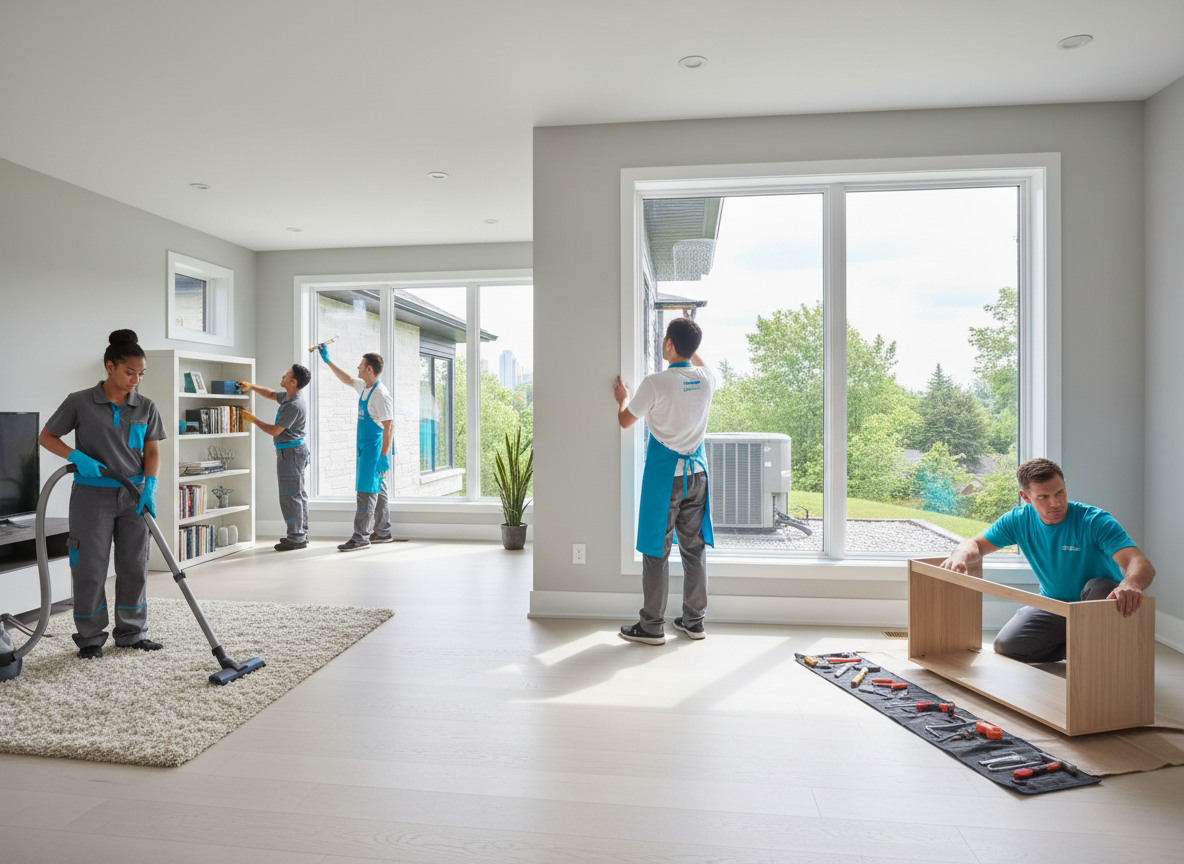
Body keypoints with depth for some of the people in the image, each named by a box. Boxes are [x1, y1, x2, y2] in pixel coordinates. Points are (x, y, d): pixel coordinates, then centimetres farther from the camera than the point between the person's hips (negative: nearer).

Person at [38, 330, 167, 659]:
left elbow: (152, 451, 3)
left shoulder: (146, 407, 3)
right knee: (90, 568, 4)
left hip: (134, 496, 3)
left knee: (135, 567, 8)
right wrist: (77, 456, -17)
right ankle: (90, 637, 19)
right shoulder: (80, 402, -5)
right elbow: (46, 437, 1)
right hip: (93, 496, -3)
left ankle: (131, 633, 22)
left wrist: (149, 486, -11)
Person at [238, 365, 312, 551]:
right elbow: (271, 394, 30)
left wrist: (254, 419, -7)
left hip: (290, 452, -11)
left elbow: (275, 431, -20)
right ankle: (301, 533, 23)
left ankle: (296, 538, -1)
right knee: (298, 494, 14)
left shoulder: (294, 405, -23)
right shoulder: (287, 396, 9)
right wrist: (252, 387, 17)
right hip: (293, 450, 11)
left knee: (290, 495, -6)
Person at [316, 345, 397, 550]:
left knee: (367, 491, -7)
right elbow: (347, 379, 32)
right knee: (378, 491, 14)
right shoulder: (363, 387, 10)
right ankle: (383, 533, 23)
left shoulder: (381, 394, -18)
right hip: (365, 447, 10)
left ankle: (361, 537, -3)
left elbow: (389, 426, -22)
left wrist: (384, 455, -24)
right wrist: (328, 360, 33)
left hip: (375, 448, -10)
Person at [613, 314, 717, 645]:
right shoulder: (706, 380, 1)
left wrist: (622, 398, 21)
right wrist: (690, 335, 40)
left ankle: (652, 626, 10)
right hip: (697, 472, 6)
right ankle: (694, 620, 22)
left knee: (656, 550, 3)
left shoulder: (655, 383, -15)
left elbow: (626, 421, 0)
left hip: (664, 474, -5)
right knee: (694, 547, 12)